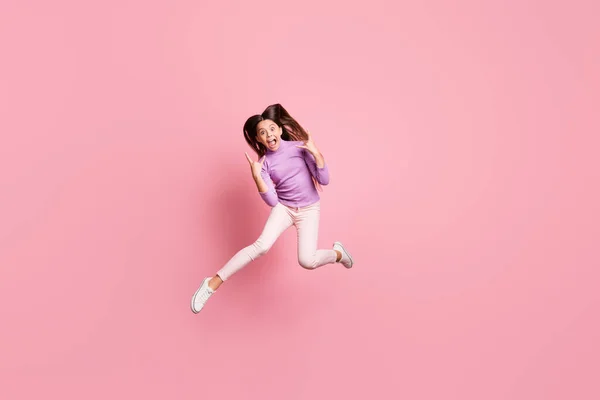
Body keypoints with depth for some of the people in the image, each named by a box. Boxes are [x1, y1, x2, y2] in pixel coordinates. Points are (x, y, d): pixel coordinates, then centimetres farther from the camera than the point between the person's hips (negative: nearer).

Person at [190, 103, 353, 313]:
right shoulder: (264, 162, -7)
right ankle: (213, 283, -14)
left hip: (309, 209, -1)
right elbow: (272, 201, -14)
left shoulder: (299, 147, -10)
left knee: (307, 261, -17)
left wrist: (316, 153, -24)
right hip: (283, 207, 1)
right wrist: (256, 176, -23)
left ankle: (337, 252, 16)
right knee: (262, 245, -22)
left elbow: (324, 180, -13)